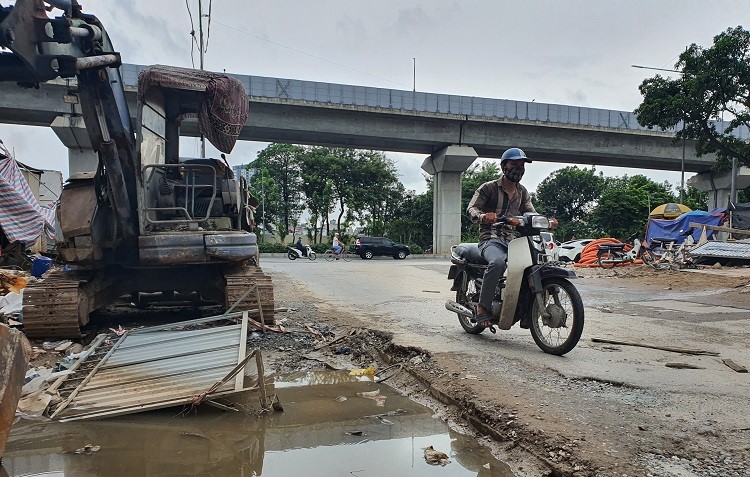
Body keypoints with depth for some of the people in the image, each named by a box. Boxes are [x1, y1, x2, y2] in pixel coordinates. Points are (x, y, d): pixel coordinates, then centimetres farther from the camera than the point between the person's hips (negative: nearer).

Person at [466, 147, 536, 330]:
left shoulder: (522, 192, 19)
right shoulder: (489, 188, 1)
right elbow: (471, 208, -10)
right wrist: (483, 216, -34)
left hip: (511, 240, 6)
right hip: (490, 239, -6)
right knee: (497, 262, -39)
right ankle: (483, 306, -25)